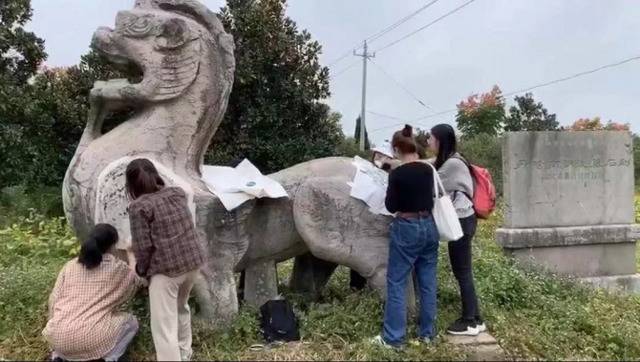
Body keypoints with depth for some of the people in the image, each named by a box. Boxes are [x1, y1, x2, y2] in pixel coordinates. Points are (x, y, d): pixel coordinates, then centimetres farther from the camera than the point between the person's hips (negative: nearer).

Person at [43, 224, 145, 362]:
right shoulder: (117, 268, 3)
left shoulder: (69, 266, 11)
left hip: (59, 338, 5)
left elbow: (54, 300, 9)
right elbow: (138, 282, 24)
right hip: (92, 339, -5)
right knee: (130, 321, 23)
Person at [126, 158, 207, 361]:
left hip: (166, 269, -7)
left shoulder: (138, 206, -9)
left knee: (164, 326, 1)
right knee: (181, 307, 29)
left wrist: (142, 269, 6)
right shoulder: (178, 193, 8)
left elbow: (142, 246, -10)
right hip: (194, 260, 7)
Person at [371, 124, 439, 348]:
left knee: (396, 283, 2)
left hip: (406, 229, -6)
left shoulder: (397, 174, -14)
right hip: (429, 226, 6)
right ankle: (427, 333, 22)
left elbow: (391, 206, -8)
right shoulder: (428, 170, 3)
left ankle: (393, 337, 7)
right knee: (428, 282, 12)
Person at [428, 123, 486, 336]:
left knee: (462, 271, -1)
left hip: (462, 221, -10)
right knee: (462, 271, 14)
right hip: (459, 220, 10)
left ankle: (471, 322, 9)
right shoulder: (446, 162, 13)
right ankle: (473, 318, 22)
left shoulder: (453, 164, -18)